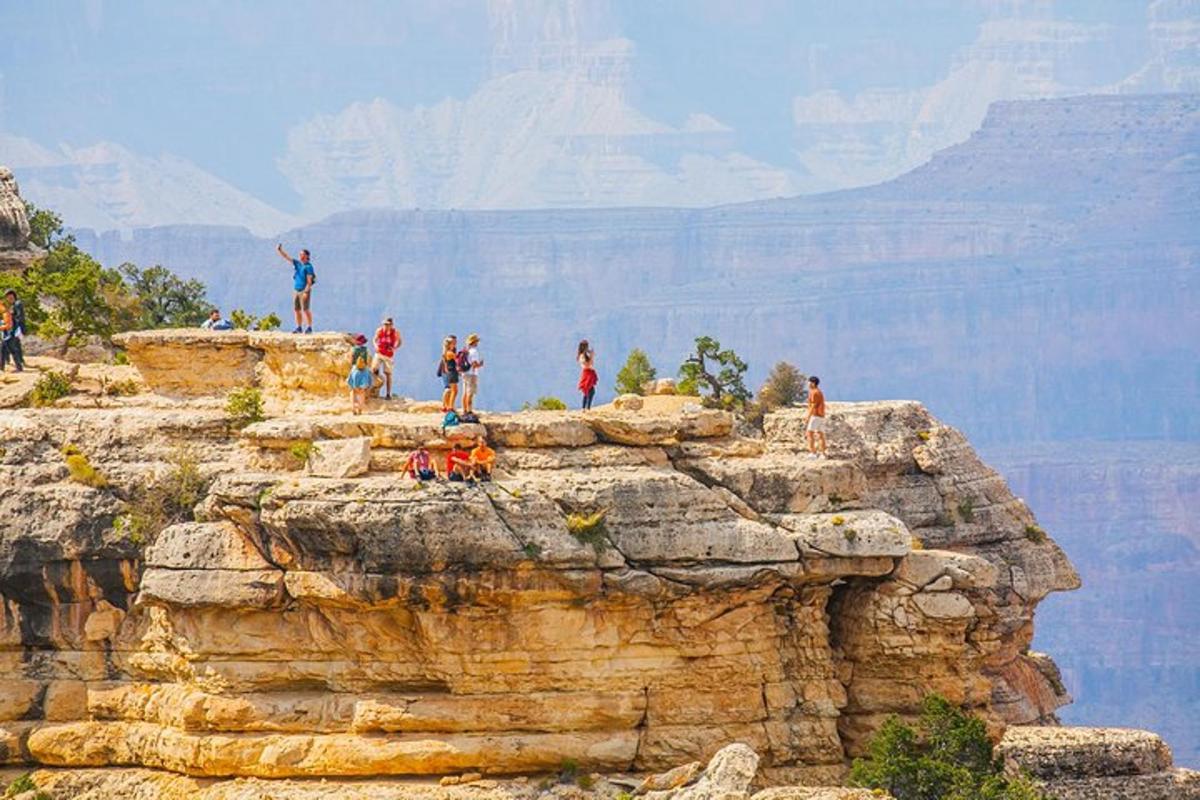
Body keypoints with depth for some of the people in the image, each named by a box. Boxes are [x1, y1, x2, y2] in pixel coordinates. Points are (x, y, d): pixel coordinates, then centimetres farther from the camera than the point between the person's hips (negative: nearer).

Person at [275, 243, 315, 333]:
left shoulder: (308, 267, -10)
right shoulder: (297, 263, 11)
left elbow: (309, 280, -15)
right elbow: (286, 257, 8)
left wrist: (306, 292, -22)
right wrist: (279, 251, -7)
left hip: (304, 291, -8)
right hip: (297, 291, 8)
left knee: (306, 309, -8)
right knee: (297, 310, 6)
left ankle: (309, 328, -4)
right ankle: (299, 328, 11)